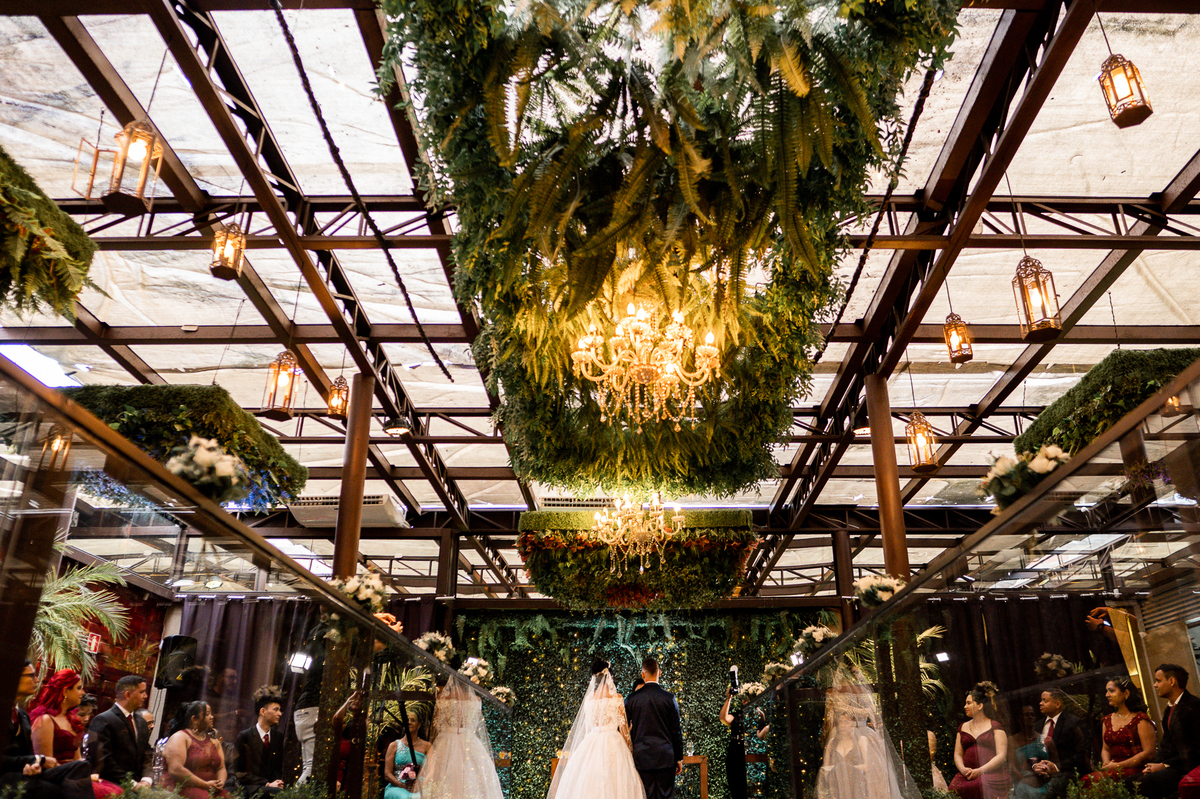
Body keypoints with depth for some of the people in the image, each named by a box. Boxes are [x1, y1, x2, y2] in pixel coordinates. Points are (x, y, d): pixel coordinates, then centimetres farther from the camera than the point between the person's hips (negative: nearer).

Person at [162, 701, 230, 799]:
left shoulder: (214, 742, 19)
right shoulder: (179, 737, -3)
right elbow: (175, 770, -16)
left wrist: (220, 783, -10)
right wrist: (205, 785, -17)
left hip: (211, 790, 6)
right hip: (182, 789, -6)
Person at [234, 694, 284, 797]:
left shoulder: (278, 737, 13)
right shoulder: (244, 737, -2)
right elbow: (239, 772, -5)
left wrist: (278, 781, -4)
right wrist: (267, 784, -14)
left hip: (271, 784, 6)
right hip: (250, 787, -6)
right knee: (277, 792, -36)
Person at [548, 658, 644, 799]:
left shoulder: (588, 698, 6)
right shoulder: (616, 698, -4)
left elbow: (585, 727, 12)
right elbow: (623, 726, -3)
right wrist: (630, 749, 7)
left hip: (590, 744, 4)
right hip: (613, 745, -3)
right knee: (613, 785, -3)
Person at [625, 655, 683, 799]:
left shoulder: (632, 698, -1)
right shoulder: (669, 698, -3)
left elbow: (626, 729, 4)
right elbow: (676, 731, 0)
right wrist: (679, 758, 9)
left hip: (642, 757, 1)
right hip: (666, 757, -1)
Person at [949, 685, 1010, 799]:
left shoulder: (995, 726, 8)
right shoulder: (963, 727, 23)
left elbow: (1001, 756, -2)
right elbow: (957, 754, 19)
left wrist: (980, 770, -14)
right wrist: (963, 769, -4)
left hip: (991, 773, -3)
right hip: (967, 775, 3)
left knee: (978, 787, -37)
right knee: (955, 788, -30)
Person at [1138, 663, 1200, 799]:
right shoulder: (1169, 710, 20)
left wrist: (1164, 765, -14)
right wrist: (1155, 765, -1)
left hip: (1188, 768, -8)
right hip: (1172, 766, 8)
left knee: (1145, 782, -31)